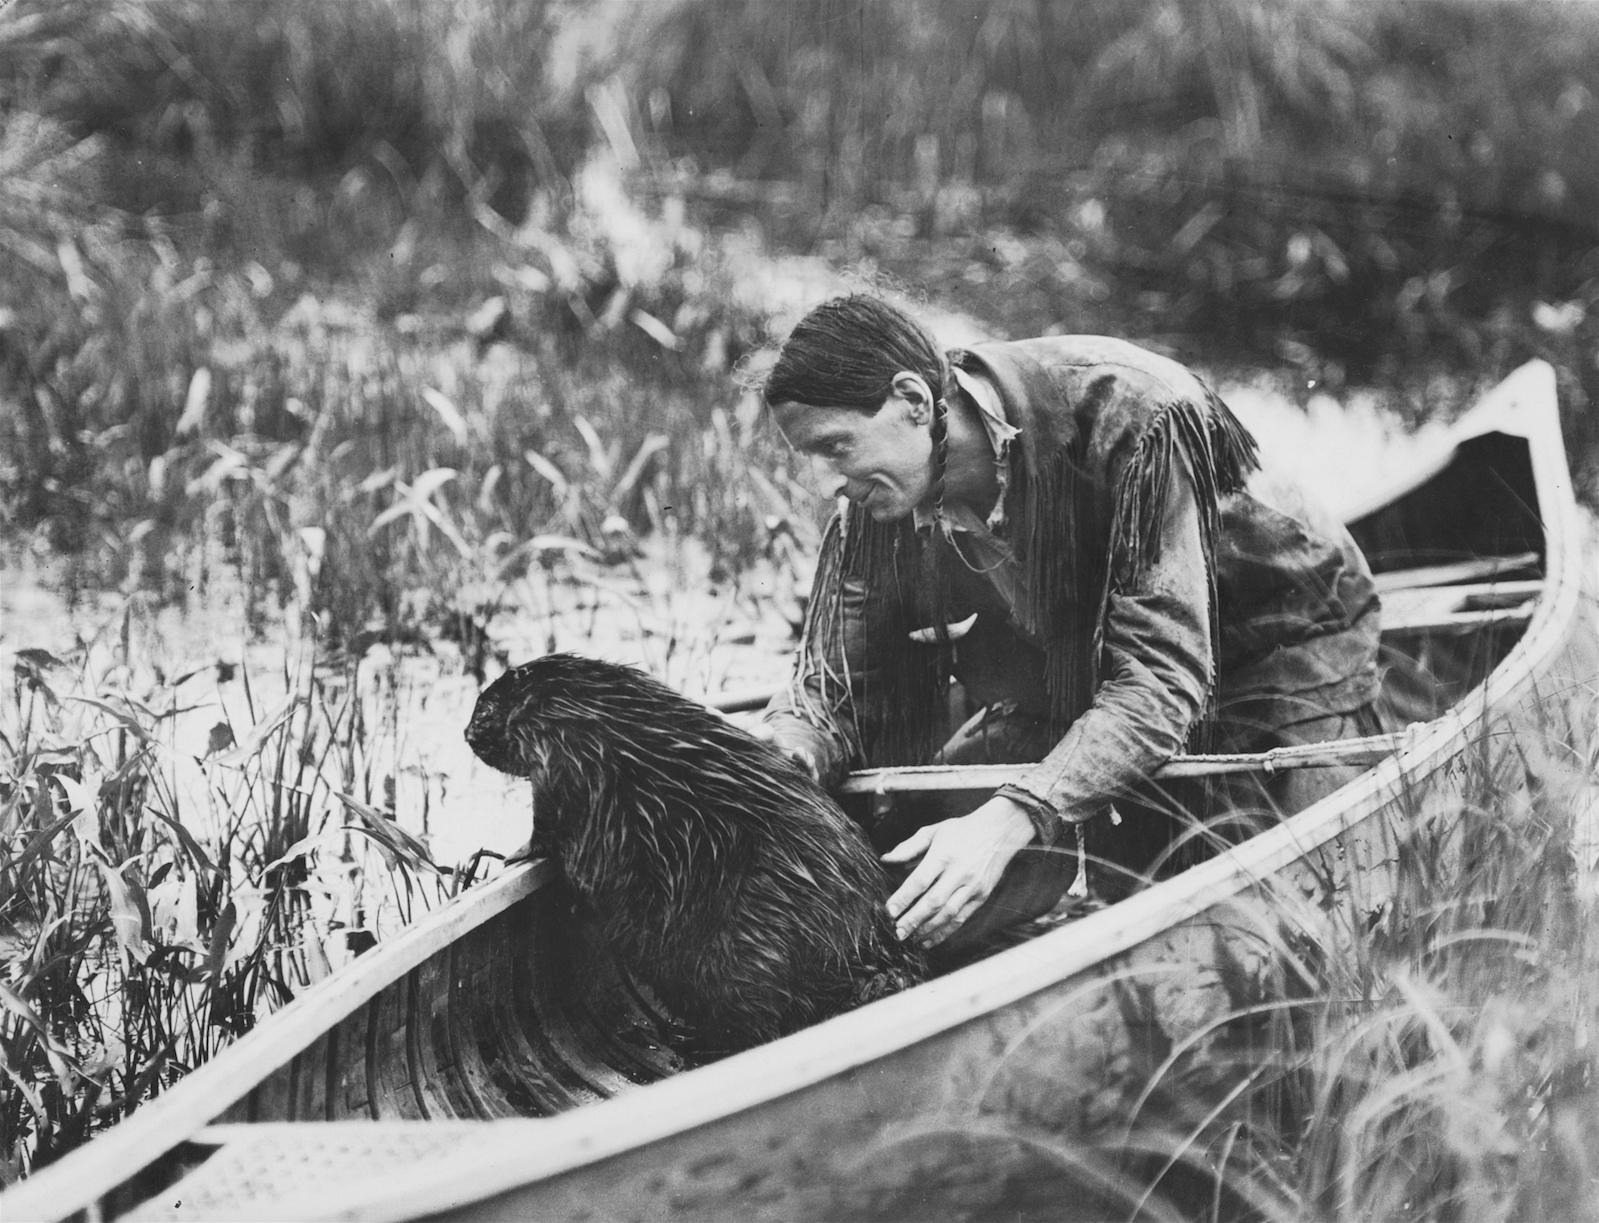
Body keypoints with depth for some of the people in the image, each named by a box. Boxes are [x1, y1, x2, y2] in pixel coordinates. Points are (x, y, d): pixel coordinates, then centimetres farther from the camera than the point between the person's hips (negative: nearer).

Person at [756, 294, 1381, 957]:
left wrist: (1012, 818, -51)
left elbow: (1161, 677, -40)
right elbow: (831, 692, -10)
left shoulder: (1128, 414, -36)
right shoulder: (873, 512, -17)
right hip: (1072, 676, 5)